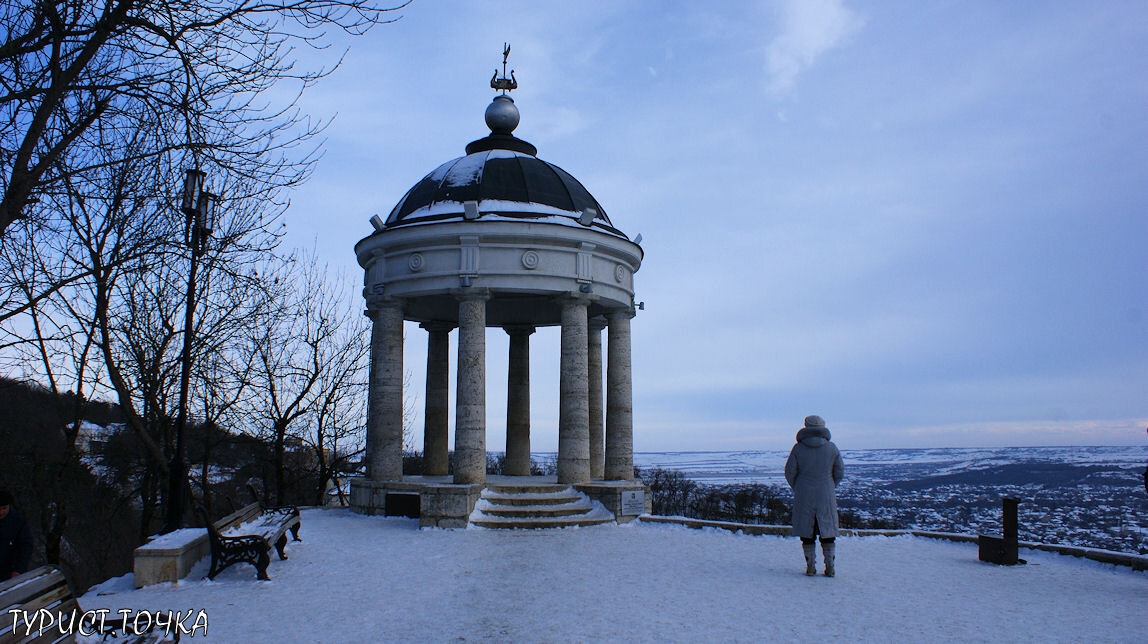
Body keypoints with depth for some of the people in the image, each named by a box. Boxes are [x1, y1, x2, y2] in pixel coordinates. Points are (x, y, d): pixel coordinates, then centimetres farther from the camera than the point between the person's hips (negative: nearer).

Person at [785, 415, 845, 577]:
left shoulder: (798, 448, -7)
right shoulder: (832, 448, -3)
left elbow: (790, 472, -3)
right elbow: (840, 472, 4)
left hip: (804, 496, -1)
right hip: (826, 496, 1)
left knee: (807, 532, 7)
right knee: (828, 530, 10)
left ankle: (810, 566, 6)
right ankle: (830, 567, 9)